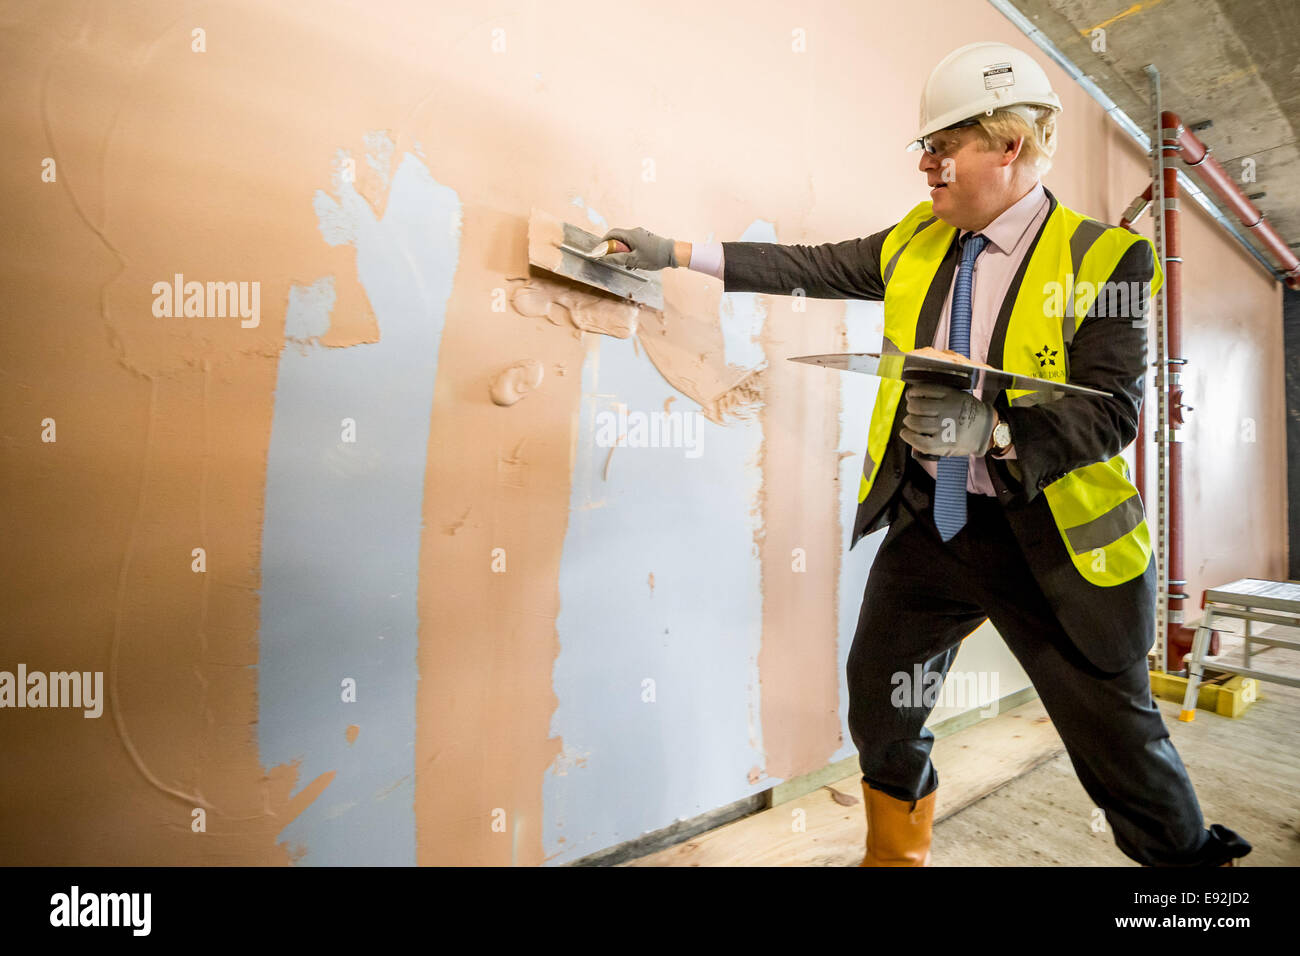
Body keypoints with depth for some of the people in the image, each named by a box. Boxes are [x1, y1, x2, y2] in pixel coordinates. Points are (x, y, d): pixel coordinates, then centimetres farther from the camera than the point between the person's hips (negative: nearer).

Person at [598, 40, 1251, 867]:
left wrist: (993, 428, -31)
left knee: (1118, 731, 9)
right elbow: (808, 268, 10)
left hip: (1047, 538, -4)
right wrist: (676, 252, 9)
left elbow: (1113, 410, -13)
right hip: (927, 521, 5)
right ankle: (896, 854, 41)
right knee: (882, 704, 15)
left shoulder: (1105, 257, -9)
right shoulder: (915, 242, 6)